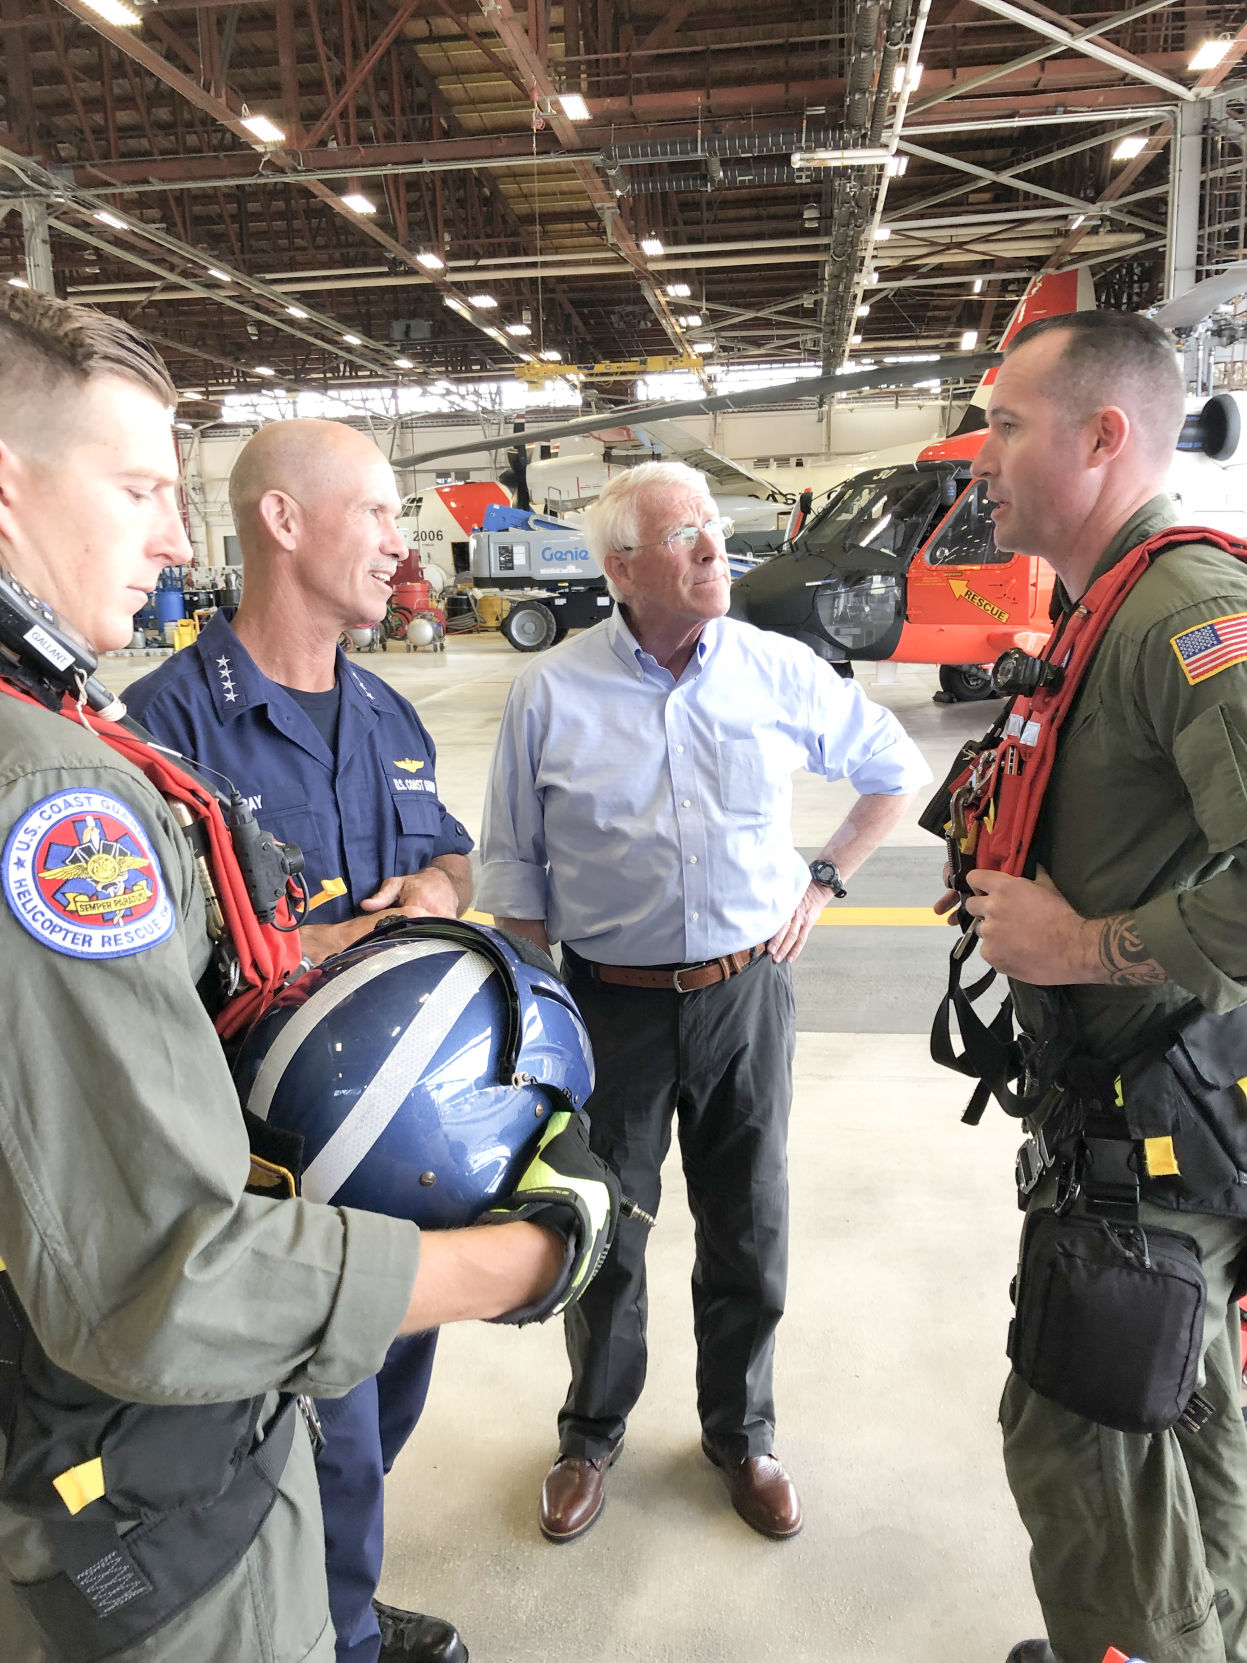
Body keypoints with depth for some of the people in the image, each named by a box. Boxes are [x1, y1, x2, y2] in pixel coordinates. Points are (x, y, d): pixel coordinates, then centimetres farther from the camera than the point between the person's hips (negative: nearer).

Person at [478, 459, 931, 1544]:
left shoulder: (780, 672, -3)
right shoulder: (551, 692, -5)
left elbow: (896, 770, 12)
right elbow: (514, 869, 1)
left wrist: (823, 881, 5)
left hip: (747, 993, 1)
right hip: (610, 1001, 0)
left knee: (749, 1236, 15)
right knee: (604, 1238, 15)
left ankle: (741, 1435, 40)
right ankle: (592, 1435, 41)